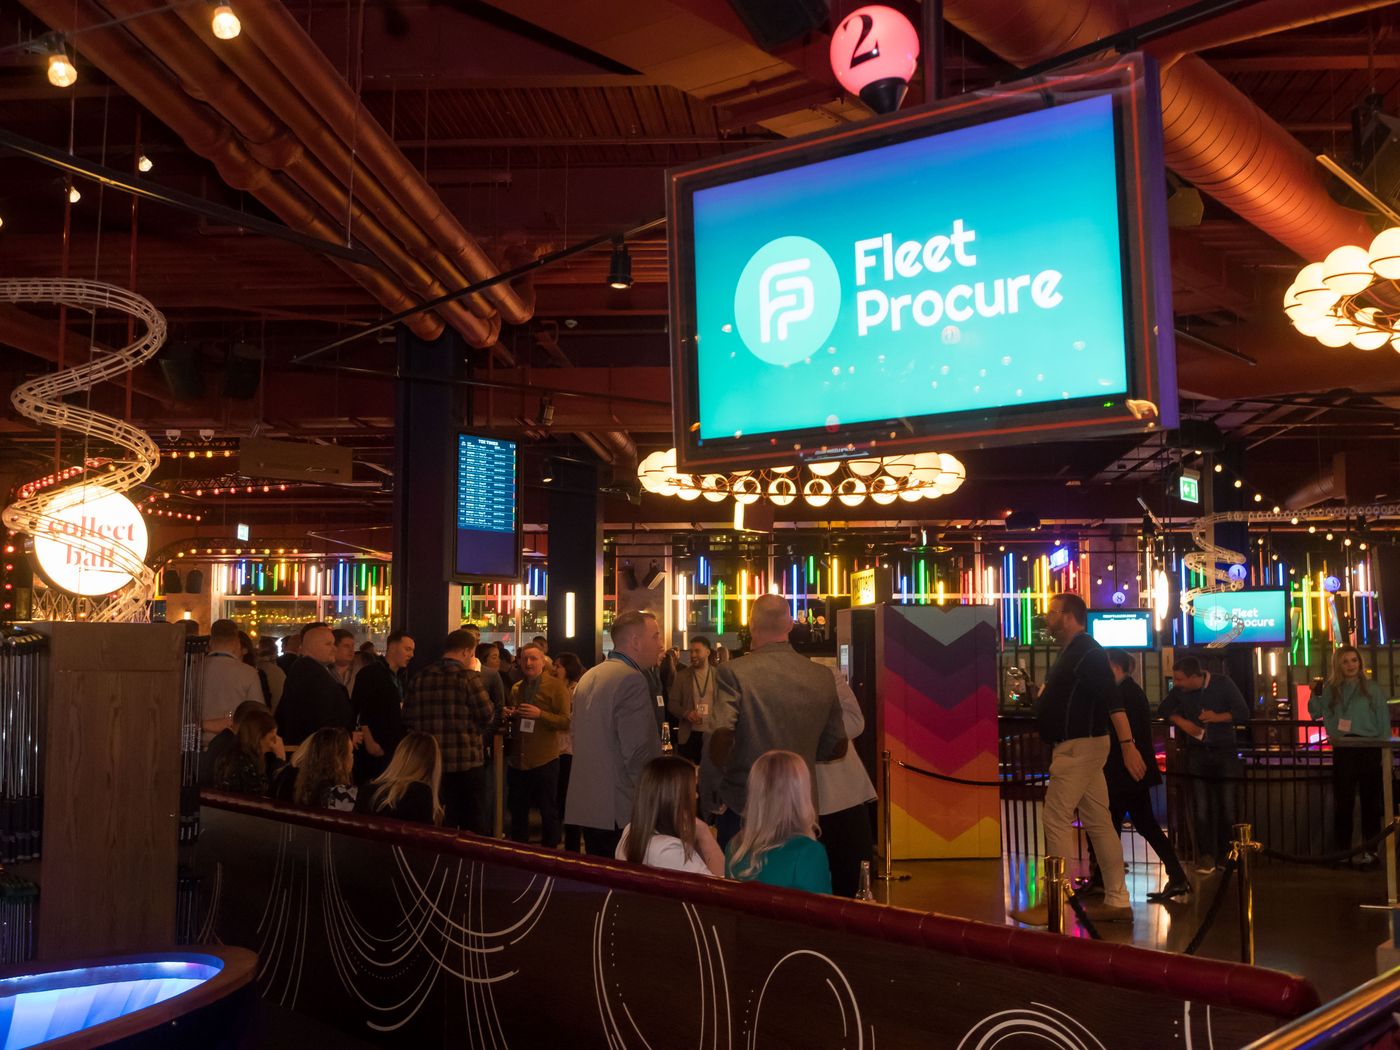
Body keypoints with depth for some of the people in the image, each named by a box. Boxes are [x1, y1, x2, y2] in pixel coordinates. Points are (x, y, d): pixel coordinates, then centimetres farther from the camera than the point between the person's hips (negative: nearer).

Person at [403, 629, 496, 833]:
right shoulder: (468, 677, -11)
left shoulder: (418, 678, 3)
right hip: (467, 762, -5)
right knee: (475, 828, 7)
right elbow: (488, 716, -9)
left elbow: (408, 719, 5)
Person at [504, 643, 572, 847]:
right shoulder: (516, 688, 13)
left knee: (549, 814, 6)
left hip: (545, 762, -6)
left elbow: (566, 722, -14)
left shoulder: (555, 686, -6)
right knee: (517, 814, 14)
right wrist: (508, 715, 5)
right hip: (518, 761, 6)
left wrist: (540, 714, -24)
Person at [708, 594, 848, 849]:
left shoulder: (733, 672, -14)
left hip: (742, 809, -4)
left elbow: (721, 736, -22)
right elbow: (837, 748, 8)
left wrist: (721, 766, -1)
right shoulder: (823, 677, -1)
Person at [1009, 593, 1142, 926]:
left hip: (1078, 746, -10)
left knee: (1056, 821, -8)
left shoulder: (1087, 653, -15)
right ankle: (1117, 901, 14)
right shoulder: (1071, 652, 16)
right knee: (1099, 823, 10)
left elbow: (1112, 701, -24)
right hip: (1080, 746, 10)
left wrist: (1127, 744, -30)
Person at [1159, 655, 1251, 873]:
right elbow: (1163, 709, 12)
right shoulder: (1179, 691, -2)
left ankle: (1225, 853, 13)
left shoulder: (1223, 684, -7)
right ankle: (1206, 855, 4)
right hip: (1197, 754, 1)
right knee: (1201, 807, -3)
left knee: (1226, 806, 0)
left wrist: (1218, 717, -20)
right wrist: (1181, 721, -6)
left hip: (1224, 751, -1)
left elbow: (1243, 713, -5)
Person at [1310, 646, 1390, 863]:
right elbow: (1316, 713, 9)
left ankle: (1369, 849, 11)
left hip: (1369, 748, -1)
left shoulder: (1372, 689, 3)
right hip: (1342, 749, 1)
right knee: (1342, 801, 3)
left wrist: (1385, 751, -3)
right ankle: (1342, 850, 10)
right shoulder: (1331, 690, 8)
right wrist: (1315, 695, -9)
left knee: (1370, 800, 4)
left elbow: (1384, 721, 3)